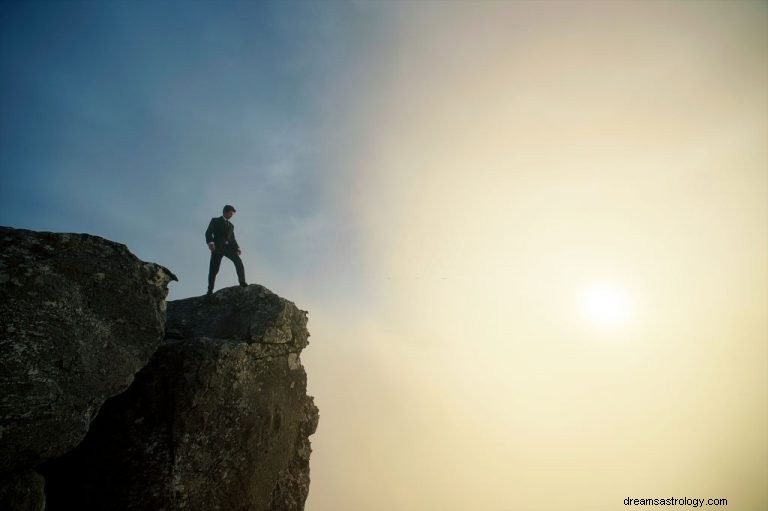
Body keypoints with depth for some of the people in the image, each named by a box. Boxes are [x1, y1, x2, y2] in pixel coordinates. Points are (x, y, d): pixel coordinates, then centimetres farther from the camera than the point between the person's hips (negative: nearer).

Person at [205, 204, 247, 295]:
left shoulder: (231, 225, 28)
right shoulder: (215, 221, 14)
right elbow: (208, 233, 1)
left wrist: (237, 248, 6)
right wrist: (210, 243, -19)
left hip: (228, 247, 3)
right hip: (217, 247, -3)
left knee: (238, 261, -21)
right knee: (213, 269, -7)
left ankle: (242, 282, -27)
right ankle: (210, 290, -1)